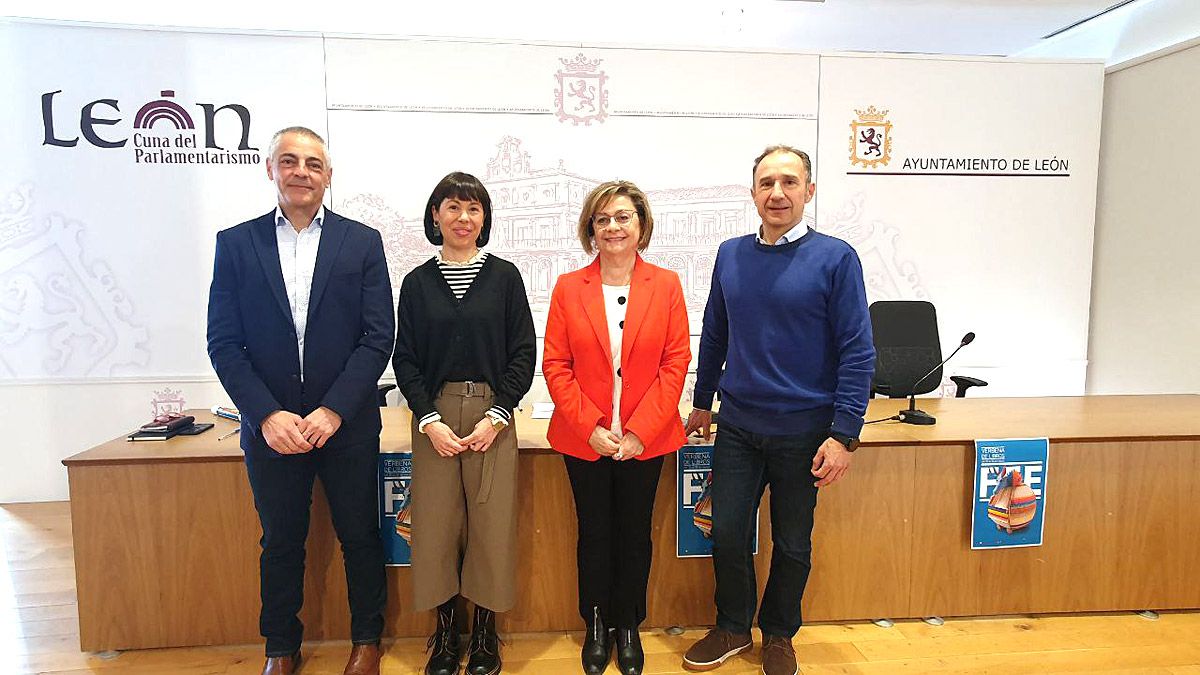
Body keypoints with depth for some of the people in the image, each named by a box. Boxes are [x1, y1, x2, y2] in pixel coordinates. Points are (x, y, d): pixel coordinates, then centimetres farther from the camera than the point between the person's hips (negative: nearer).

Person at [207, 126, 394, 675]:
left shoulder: (362, 242, 1)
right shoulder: (235, 243, 4)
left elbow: (378, 337, -5)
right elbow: (224, 342, -1)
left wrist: (333, 410, -14)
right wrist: (268, 415, -12)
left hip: (347, 424, -1)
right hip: (270, 425, 1)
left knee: (360, 536, 11)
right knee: (281, 542, 15)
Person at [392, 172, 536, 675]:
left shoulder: (504, 276, 3)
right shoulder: (418, 281, 7)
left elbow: (524, 353, 0)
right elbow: (405, 358, 5)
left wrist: (495, 417, -9)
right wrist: (430, 420, -7)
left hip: (492, 416, -1)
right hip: (433, 417, 1)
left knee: (491, 525, 3)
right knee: (437, 525, 5)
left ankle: (485, 635, 22)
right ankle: (445, 634, 24)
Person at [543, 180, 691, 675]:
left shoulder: (666, 285, -1)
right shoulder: (568, 287, 0)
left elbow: (676, 362, -5)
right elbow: (555, 365, -3)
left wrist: (639, 431, -12)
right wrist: (591, 427, -12)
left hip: (645, 439, 0)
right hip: (584, 439, 0)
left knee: (634, 534, 13)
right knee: (594, 535, 14)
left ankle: (628, 626, 34)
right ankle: (596, 627, 34)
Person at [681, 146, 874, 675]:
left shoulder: (835, 259, -9)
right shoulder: (731, 255, 4)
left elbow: (857, 351, -10)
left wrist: (844, 434, -14)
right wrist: (702, 402, 15)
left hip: (802, 431, -3)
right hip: (737, 425, 3)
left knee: (792, 543, 14)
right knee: (728, 534, 10)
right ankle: (732, 627, 34)